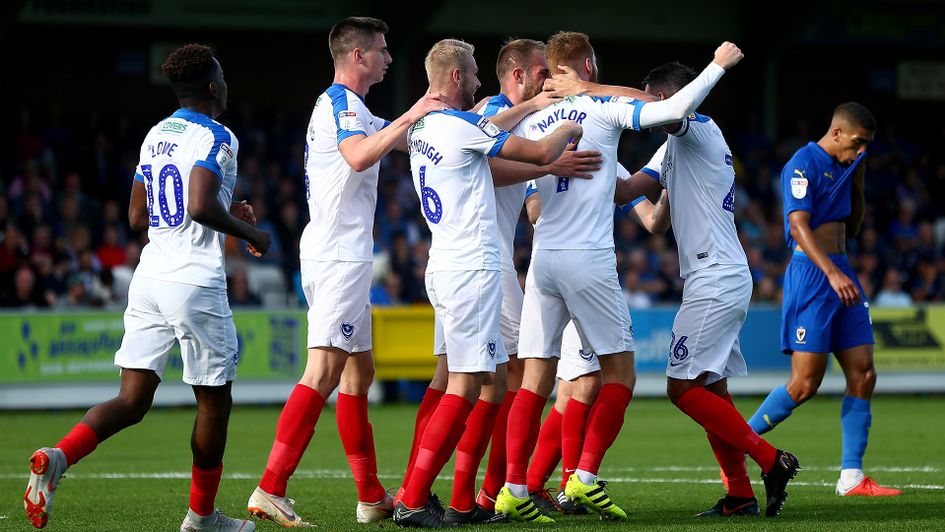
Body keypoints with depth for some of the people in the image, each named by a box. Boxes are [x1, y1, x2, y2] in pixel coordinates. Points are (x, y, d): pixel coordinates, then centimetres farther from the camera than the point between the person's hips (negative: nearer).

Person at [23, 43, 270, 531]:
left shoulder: (154, 137, 15)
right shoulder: (215, 137, -9)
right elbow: (201, 206, -23)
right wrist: (249, 233, -6)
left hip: (149, 277, 7)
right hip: (195, 283, -7)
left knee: (132, 400, 3)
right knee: (214, 401, 10)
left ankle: (57, 458, -22)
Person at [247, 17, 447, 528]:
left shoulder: (348, 107, 20)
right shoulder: (340, 102, -10)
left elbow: (408, 139, 36)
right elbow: (358, 156, -30)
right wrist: (411, 116, -24)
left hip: (342, 253, 11)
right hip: (339, 254, -11)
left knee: (359, 371, 13)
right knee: (324, 371, -16)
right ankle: (270, 490, -23)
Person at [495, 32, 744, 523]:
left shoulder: (532, 121, 12)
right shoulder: (602, 109, -1)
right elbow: (675, 109, -9)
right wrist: (719, 64, 3)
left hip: (542, 259, 5)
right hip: (589, 261, -5)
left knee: (537, 378, 4)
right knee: (620, 372, 6)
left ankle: (514, 488, -6)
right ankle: (585, 478, -5)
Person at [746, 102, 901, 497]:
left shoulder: (844, 166, 17)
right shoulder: (803, 165, -10)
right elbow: (799, 225, -20)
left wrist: (859, 186, 11)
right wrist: (832, 272, -31)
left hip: (841, 275, 9)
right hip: (810, 273, -9)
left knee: (863, 375, 1)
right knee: (806, 383, -11)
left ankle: (852, 476, 3)